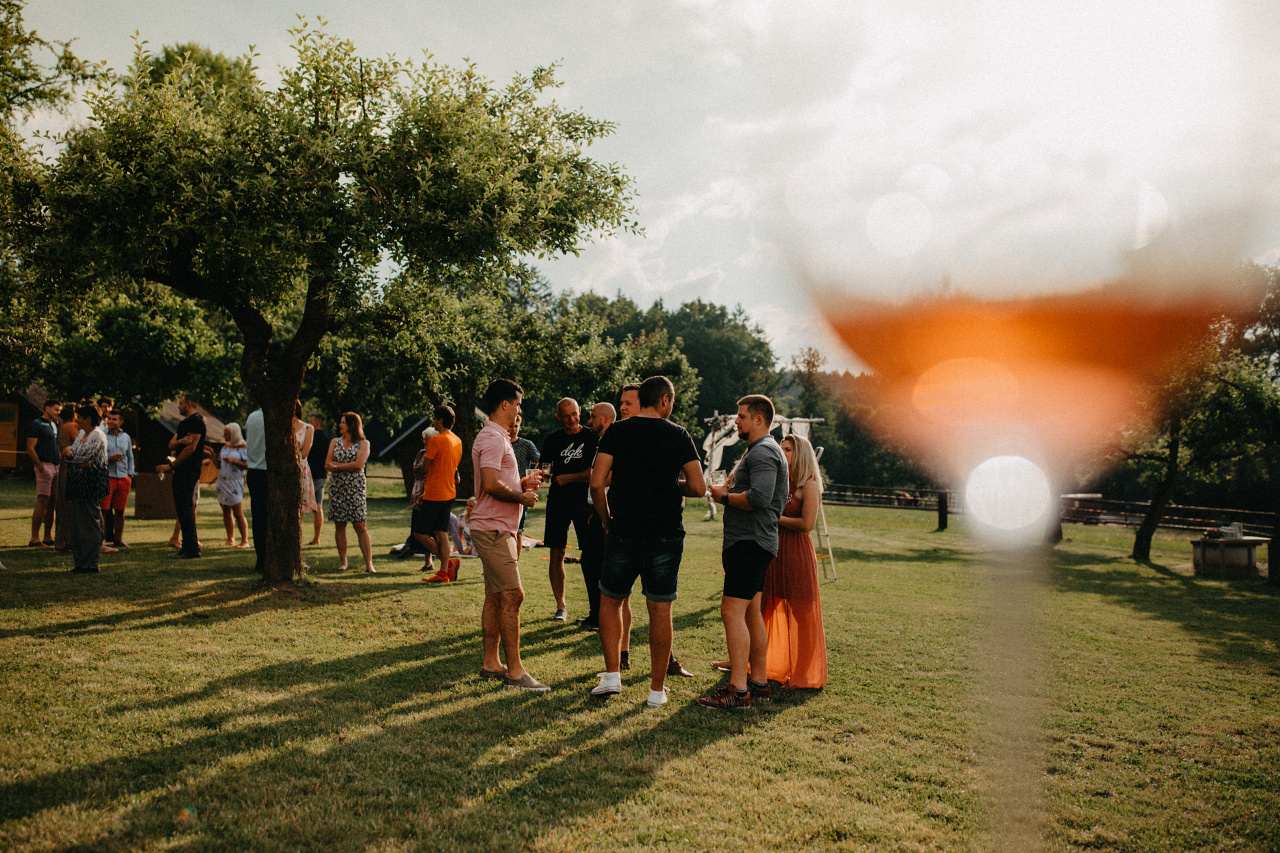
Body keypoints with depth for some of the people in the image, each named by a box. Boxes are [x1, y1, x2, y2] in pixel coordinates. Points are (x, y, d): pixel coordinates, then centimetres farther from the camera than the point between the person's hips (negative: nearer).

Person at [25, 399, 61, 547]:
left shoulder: (54, 425, 20)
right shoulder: (36, 424, -4)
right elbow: (30, 448, -10)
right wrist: (41, 467, -16)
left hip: (55, 466, 8)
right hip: (44, 465, -8)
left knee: (52, 503, 8)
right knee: (42, 502, -10)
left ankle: (48, 538, 12)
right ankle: (35, 539, -6)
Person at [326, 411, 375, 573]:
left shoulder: (363, 443, 2)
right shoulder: (335, 442, 13)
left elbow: (358, 465, -11)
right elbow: (327, 465, 3)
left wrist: (337, 466, -7)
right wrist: (348, 465, -10)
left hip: (355, 487, -3)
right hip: (336, 487, 3)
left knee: (360, 526, -7)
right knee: (339, 525, 4)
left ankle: (369, 563, -6)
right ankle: (343, 562, 14)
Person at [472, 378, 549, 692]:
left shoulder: (497, 437, 20)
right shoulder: (492, 438, -15)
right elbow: (491, 485, -24)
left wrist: (522, 483, 13)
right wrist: (522, 496, -12)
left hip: (500, 529, 11)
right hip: (494, 529, -11)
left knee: (495, 597, 13)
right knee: (512, 595, -11)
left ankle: (491, 663, 19)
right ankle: (514, 670, -7)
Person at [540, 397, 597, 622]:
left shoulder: (591, 437, -1)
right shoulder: (553, 439, 10)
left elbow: (595, 472, -7)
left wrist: (569, 478, -12)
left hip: (584, 500, -3)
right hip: (557, 501, 3)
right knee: (556, 555, 2)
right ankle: (560, 606, 12)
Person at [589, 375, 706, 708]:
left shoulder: (617, 432, 1)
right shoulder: (679, 435, 1)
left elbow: (596, 484, -6)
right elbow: (698, 487, -2)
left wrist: (606, 519, 9)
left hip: (623, 532, 0)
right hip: (666, 535, 0)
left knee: (610, 601, 17)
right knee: (660, 610, 7)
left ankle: (612, 675, 12)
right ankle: (657, 689, 14)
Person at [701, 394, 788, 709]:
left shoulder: (763, 452, -13)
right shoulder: (756, 451, 22)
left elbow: (759, 497, -27)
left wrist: (725, 496, -13)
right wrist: (730, 489, 13)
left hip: (751, 542, -11)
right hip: (751, 542, 11)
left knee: (732, 611, -14)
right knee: (751, 613, 14)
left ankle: (737, 690, -13)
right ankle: (759, 682, 21)